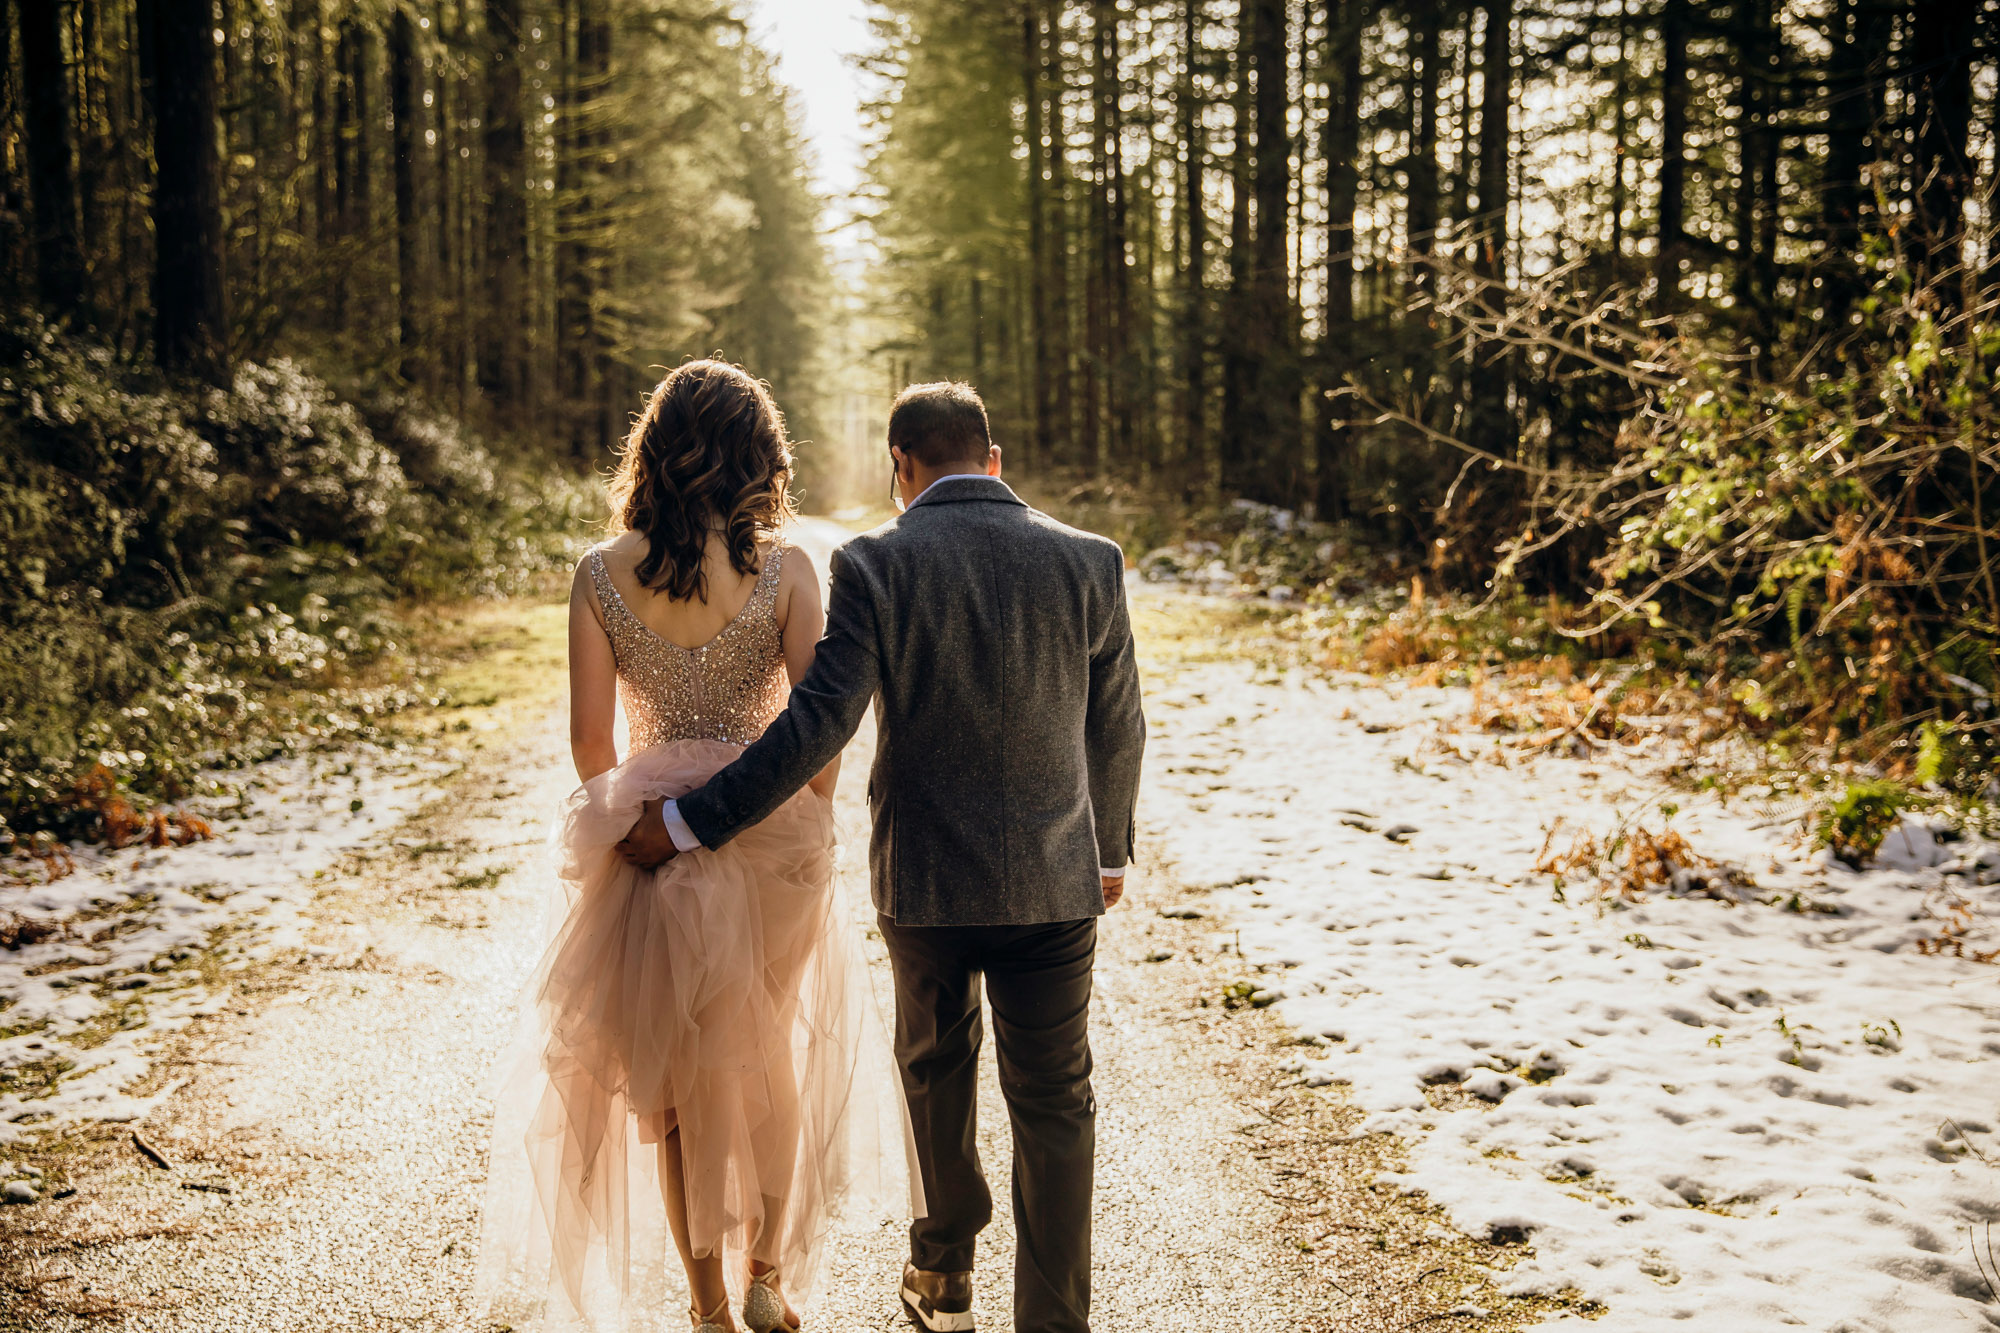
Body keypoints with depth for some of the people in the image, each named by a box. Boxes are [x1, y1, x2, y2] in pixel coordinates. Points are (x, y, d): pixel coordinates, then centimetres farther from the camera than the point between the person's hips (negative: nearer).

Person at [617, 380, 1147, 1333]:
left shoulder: (874, 564, -12)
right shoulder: (1089, 563, -4)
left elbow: (817, 725, -18)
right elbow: (1115, 730, 5)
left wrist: (689, 823, -10)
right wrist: (1110, 850, 20)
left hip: (922, 878, 0)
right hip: (1054, 881, 0)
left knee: (934, 1071, 24)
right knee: (1054, 1108, 10)